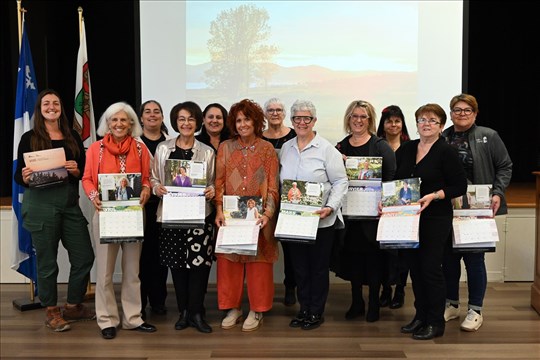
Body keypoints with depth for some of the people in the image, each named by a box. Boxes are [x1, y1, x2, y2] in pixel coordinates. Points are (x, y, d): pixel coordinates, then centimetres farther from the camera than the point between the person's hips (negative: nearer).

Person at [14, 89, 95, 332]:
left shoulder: (72, 137, 10)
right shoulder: (29, 138, 2)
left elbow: (85, 171, 11)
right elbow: (18, 176, 2)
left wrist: (76, 170, -11)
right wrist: (25, 177, -19)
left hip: (70, 203, 4)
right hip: (41, 204, -3)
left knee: (84, 257, 5)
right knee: (47, 261, 3)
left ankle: (73, 307, 25)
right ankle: (51, 311, 21)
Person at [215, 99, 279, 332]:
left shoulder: (267, 149, 2)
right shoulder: (225, 148, 6)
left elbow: (273, 186, 0)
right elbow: (219, 183, 4)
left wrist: (268, 212, -12)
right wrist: (219, 210, -7)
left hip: (258, 216, -1)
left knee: (258, 262, 4)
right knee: (229, 262, 5)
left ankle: (256, 310, 16)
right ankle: (233, 308, 19)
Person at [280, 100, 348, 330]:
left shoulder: (326, 149, -6)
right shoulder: (285, 149, 9)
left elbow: (340, 182, -7)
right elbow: (279, 181, 14)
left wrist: (330, 207, -19)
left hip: (321, 221, -4)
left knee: (318, 266, 7)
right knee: (299, 265, 12)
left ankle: (316, 313, 20)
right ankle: (303, 309, 27)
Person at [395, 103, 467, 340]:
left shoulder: (446, 152, -7)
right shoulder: (405, 149, 9)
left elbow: (460, 186, -7)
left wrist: (434, 196, -19)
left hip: (435, 219, -5)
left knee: (431, 268, -1)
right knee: (414, 267, 12)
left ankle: (435, 323, 12)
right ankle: (420, 316, 26)